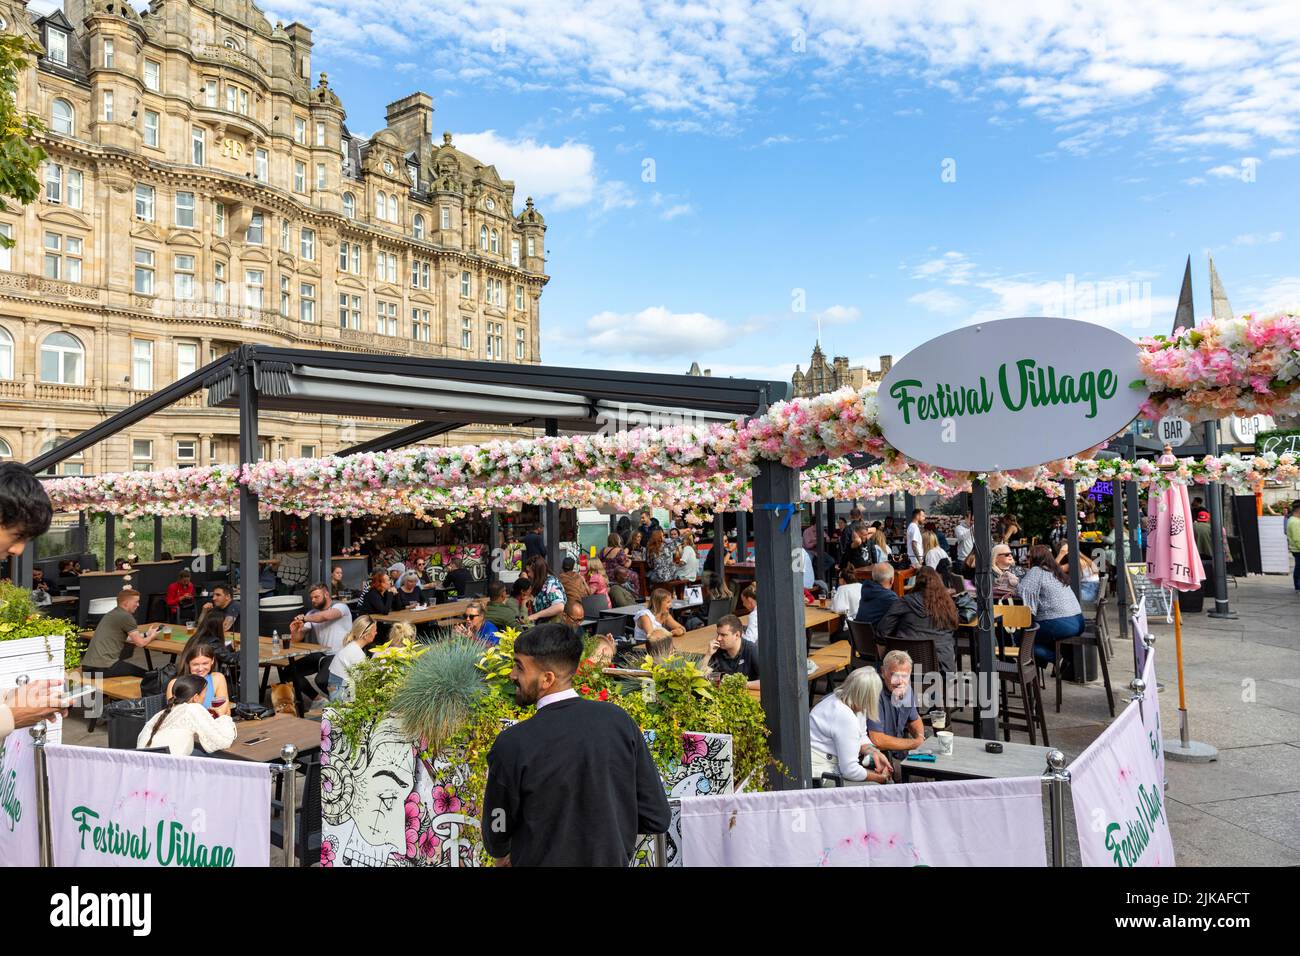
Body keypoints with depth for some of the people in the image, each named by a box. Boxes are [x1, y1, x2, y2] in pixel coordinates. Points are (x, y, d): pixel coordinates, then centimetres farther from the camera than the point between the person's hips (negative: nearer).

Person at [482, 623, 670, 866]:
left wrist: (502, 855, 15)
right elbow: (657, 818, -8)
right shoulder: (621, 721, -14)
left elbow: (498, 828, -6)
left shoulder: (512, 744, -23)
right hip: (613, 860, 3)